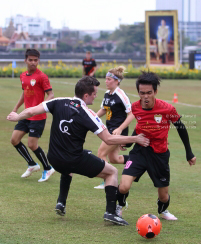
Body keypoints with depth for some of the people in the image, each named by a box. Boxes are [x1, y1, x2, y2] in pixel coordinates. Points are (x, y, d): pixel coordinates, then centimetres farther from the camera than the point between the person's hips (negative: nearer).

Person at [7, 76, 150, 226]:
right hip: (75, 160, -5)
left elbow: (31, 111, -3)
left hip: (54, 159, 6)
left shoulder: (59, 102, -5)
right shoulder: (87, 114, -16)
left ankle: (61, 202, 30)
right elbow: (109, 139, -15)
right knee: (112, 172, 10)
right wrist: (135, 139, -7)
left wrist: (17, 117, 19)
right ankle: (110, 212, 0)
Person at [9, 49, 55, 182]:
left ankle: (48, 169, 13)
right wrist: (16, 108, 22)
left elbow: (51, 94, -15)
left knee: (32, 145, -8)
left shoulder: (41, 76, -12)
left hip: (38, 117, -7)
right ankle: (32, 165, 18)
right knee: (14, 139, 2)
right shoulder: (23, 76, 10)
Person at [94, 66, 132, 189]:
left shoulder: (121, 95, -18)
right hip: (110, 129, 8)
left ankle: (106, 182, 2)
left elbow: (131, 114, -18)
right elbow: (103, 109, 22)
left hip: (118, 130, -8)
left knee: (101, 154, -7)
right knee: (113, 158, 12)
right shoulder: (107, 94, 7)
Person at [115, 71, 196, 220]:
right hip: (140, 151, 1)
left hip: (160, 155, -1)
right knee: (124, 187, -20)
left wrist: (189, 153, 4)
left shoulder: (168, 109, -18)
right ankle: (119, 208, 14)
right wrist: (129, 140, 18)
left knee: (164, 196, 11)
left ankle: (163, 211, 49)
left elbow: (181, 128, -2)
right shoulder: (135, 107, -9)